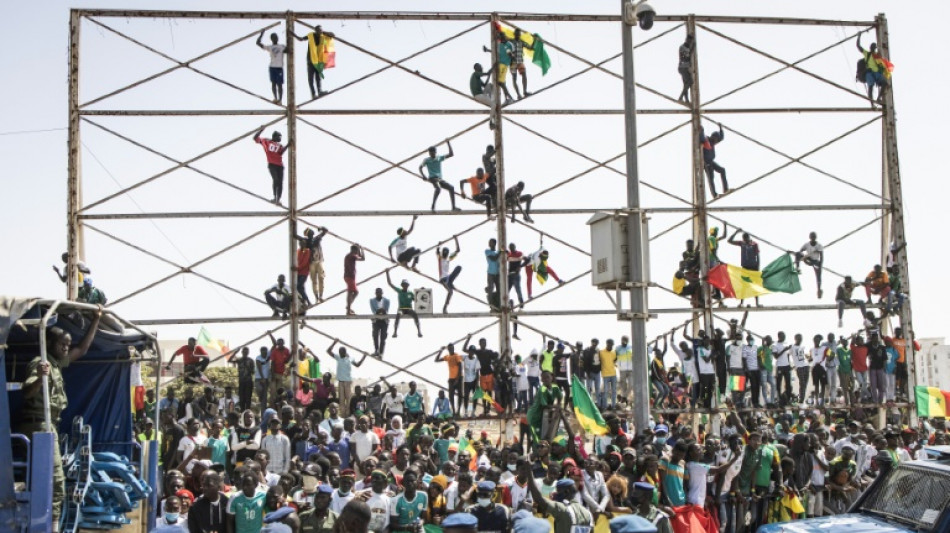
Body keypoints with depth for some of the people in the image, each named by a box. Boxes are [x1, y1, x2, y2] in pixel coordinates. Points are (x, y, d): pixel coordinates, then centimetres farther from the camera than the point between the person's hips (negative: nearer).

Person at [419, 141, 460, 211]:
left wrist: (448, 144, 7)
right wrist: (423, 175, -19)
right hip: (432, 178, -6)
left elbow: (451, 154, 13)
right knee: (438, 188, -34)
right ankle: (433, 207, -33)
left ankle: (453, 207, -4)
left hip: (440, 179, 6)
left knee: (451, 188, -5)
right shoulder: (427, 160, 5)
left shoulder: (439, 158, 15)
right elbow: (420, 167, -2)